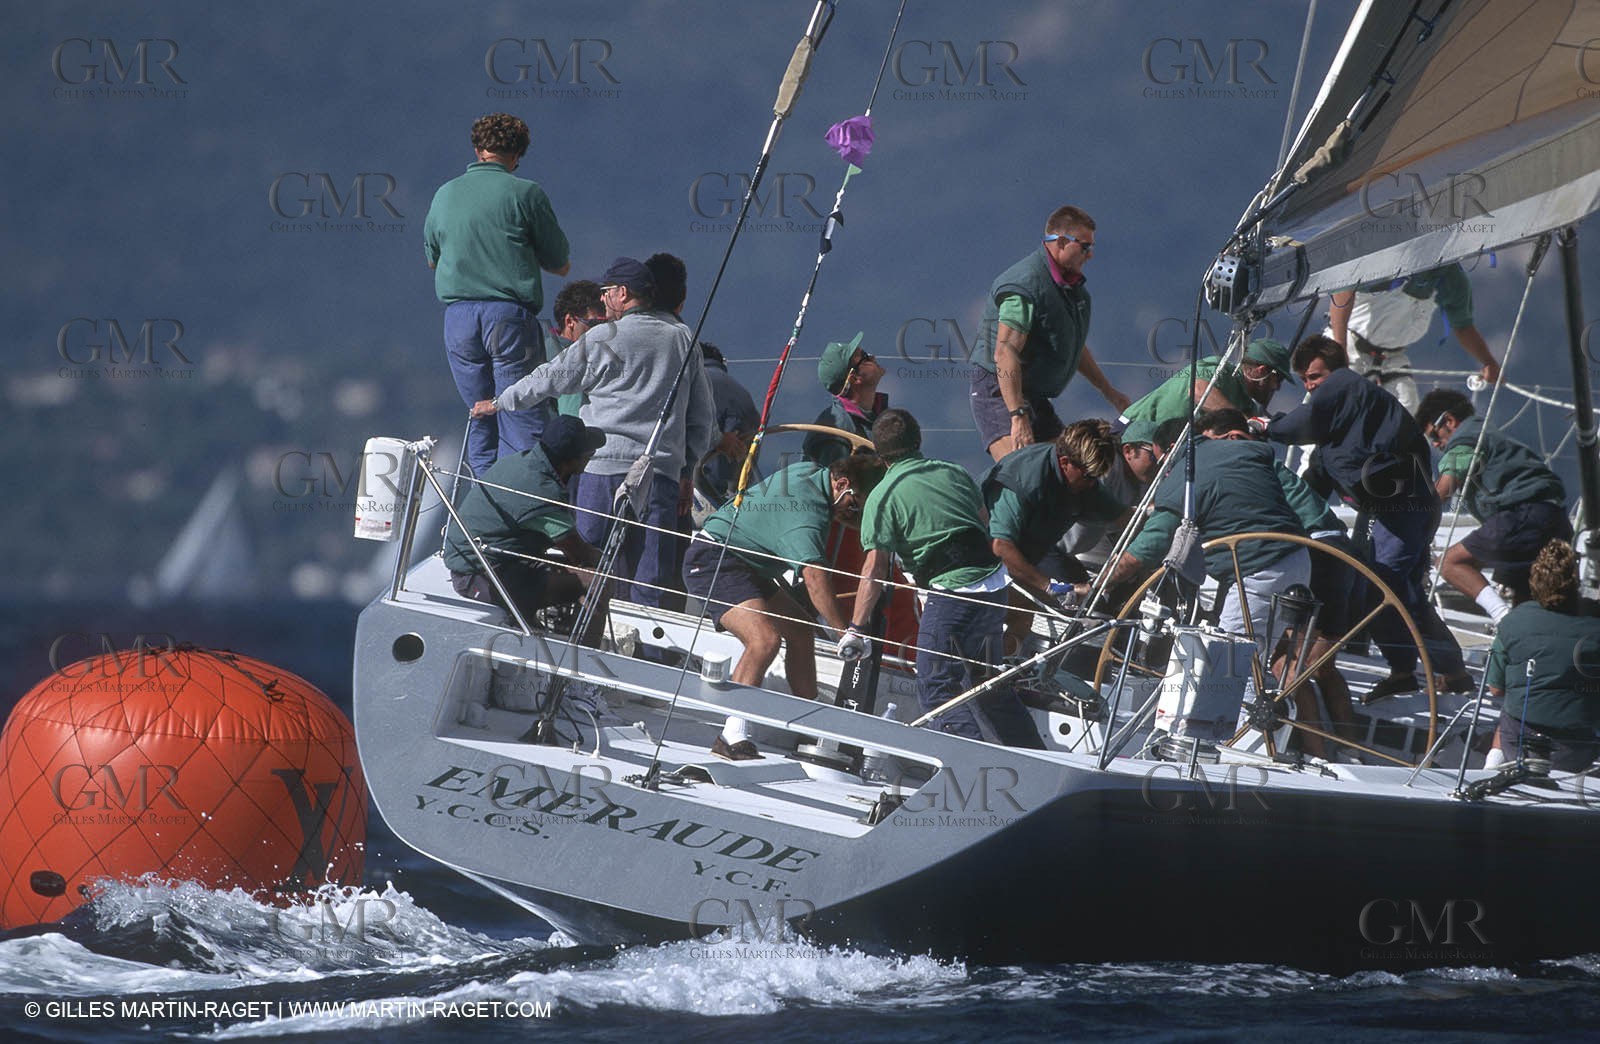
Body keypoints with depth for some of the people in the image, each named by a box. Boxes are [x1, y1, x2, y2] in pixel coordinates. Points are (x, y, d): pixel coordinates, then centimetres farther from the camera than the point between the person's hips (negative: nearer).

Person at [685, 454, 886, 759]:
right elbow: (817, 580, -39)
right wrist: (847, 634, -43)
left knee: (799, 629, 15)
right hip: (711, 562, -11)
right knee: (765, 638, -30)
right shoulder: (807, 519, -27)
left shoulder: (807, 470, 4)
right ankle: (733, 738, -36)